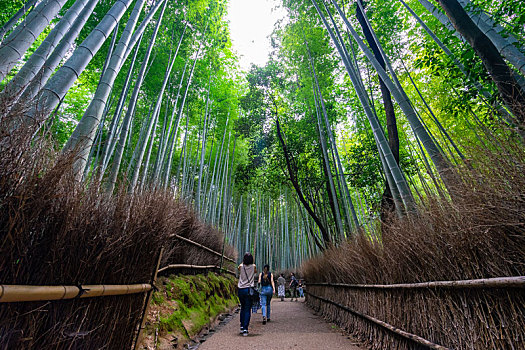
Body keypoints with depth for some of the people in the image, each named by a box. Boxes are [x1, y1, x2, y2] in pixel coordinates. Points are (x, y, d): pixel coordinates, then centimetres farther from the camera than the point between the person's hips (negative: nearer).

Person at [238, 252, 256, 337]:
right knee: (247, 309, 4)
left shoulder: (241, 266, -4)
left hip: (240, 289, 2)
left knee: (243, 307, 21)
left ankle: (242, 327, 26)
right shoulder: (253, 266, -5)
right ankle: (245, 329, -1)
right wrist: (251, 262, 18)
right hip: (249, 289, -2)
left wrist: (244, 261, 19)